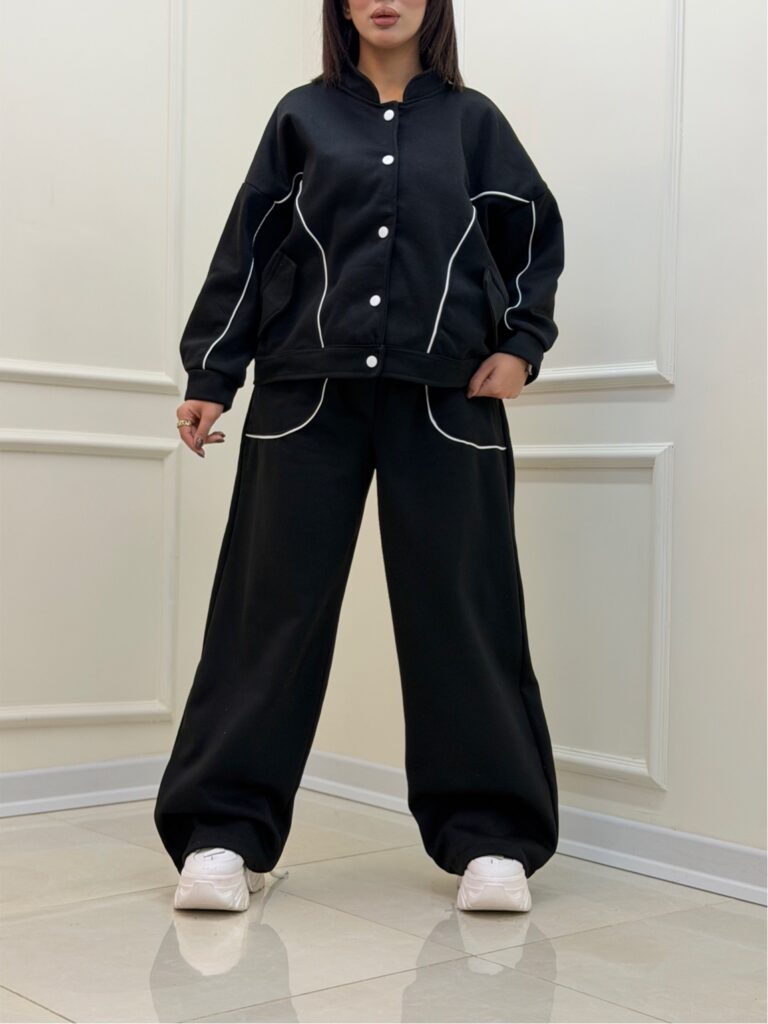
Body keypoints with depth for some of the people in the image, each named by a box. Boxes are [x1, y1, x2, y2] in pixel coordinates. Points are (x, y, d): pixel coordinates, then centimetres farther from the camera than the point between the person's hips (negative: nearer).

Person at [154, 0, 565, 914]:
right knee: (273, 608, -1)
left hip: (445, 400, 0)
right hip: (308, 392, 0)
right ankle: (224, 835, 6)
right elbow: (248, 249, 10)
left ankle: (491, 839, 9)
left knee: (459, 611, 0)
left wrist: (523, 343, 4)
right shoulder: (303, 115, 12)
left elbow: (537, 234, 17)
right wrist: (211, 374, 6)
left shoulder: (471, 120, 13)